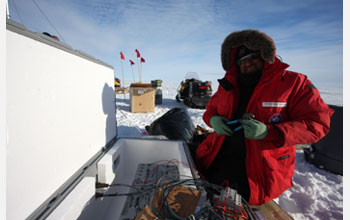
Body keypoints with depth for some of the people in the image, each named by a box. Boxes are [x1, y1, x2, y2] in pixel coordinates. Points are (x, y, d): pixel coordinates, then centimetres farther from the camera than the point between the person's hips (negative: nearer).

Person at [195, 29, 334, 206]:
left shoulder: (294, 83, -3)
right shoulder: (228, 85, 9)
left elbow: (318, 124, -7)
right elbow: (211, 109, 19)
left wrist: (268, 132, -23)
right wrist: (213, 119, -7)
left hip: (261, 166, -3)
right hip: (220, 156, 4)